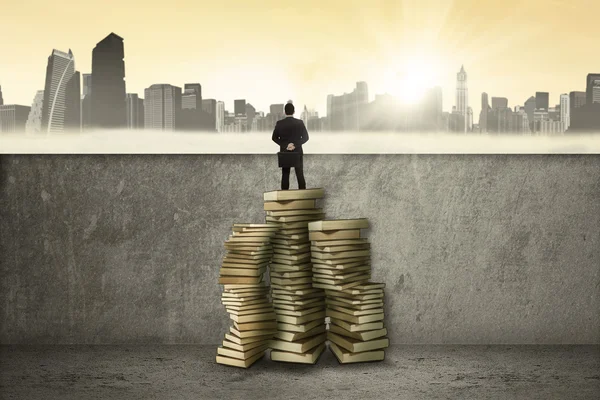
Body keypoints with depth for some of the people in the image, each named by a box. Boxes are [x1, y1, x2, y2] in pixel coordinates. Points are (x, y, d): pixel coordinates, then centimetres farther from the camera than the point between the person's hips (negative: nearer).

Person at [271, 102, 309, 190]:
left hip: (284, 152, 1)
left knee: (285, 175, 7)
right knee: (300, 175, 6)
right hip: (297, 152, -1)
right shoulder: (299, 122, -7)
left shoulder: (279, 123, -6)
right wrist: (296, 145, -12)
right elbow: (305, 137, -8)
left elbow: (274, 138, -5)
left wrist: (285, 145, -8)